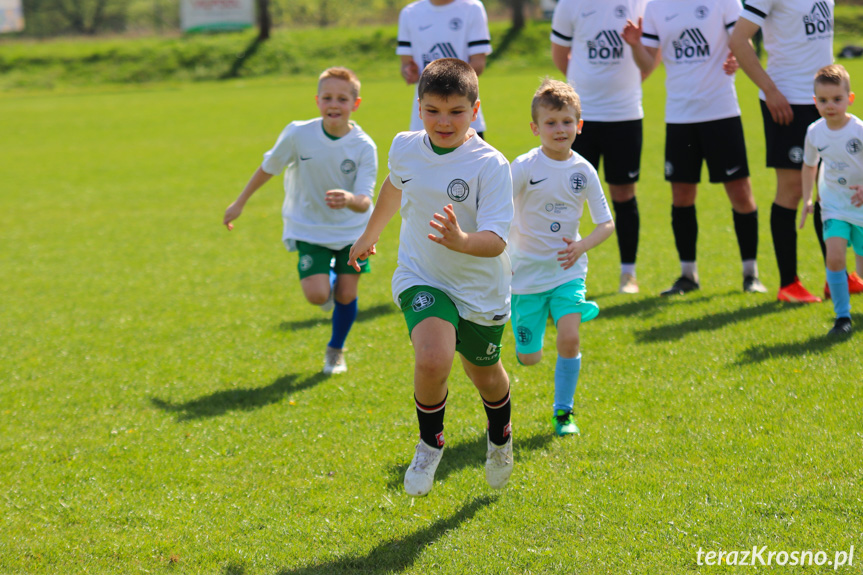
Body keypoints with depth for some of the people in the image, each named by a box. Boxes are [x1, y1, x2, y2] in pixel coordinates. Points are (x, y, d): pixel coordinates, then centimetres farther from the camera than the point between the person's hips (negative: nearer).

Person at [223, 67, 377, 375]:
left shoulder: (364, 147, -18)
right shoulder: (298, 134, -18)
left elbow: (364, 201, -23)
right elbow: (268, 168, -1)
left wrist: (350, 200, -47)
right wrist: (239, 203, 7)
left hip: (352, 229, 0)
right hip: (310, 230, 0)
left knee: (346, 294, 0)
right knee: (317, 295, -15)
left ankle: (336, 350, 30)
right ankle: (325, 279, 25)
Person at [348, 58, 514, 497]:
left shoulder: (491, 165, -22)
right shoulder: (405, 148, -7)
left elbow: (496, 240, -28)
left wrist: (463, 241, -50)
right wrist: (370, 234, 32)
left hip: (481, 290, -1)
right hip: (421, 278, 1)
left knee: (484, 374, 20)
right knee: (432, 360, -26)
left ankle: (500, 438, 54)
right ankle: (430, 443, 1)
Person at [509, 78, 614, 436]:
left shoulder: (583, 171, -3)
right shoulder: (524, 168, -13)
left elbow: (606, 223, 4)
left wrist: (581, 246, -14)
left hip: (568, 269, 1)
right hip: (527, 271, -1)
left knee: (569, 337, -20)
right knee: (529, 359, 3)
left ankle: (563, 411, 1)